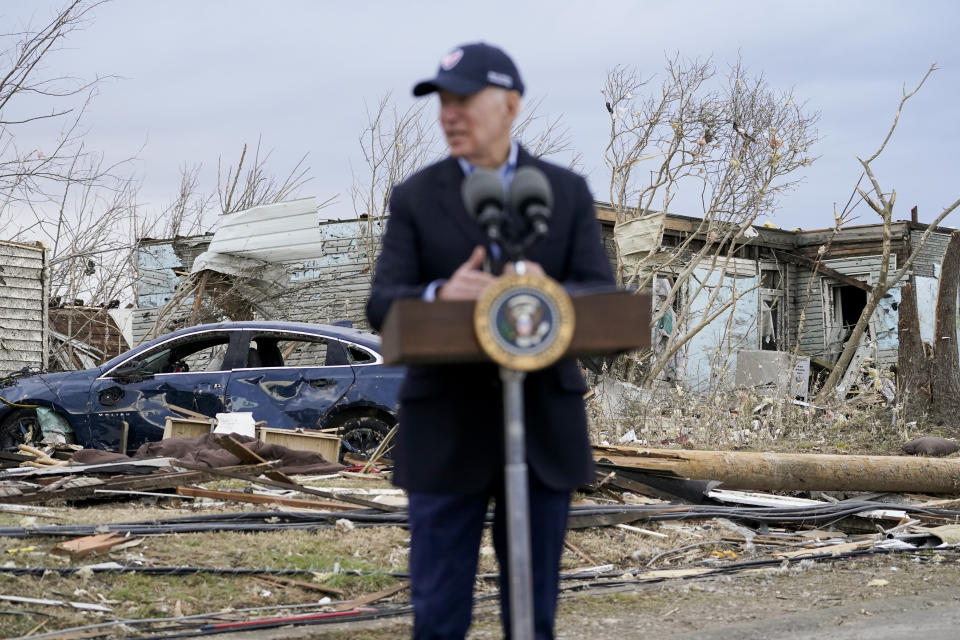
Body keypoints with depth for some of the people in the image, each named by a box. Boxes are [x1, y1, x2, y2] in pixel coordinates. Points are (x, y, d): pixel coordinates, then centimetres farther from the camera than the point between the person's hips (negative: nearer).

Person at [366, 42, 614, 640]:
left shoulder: (567, 192, 5)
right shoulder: (416, 197, 2)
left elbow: (602, 299, -5)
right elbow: (383, 307, -7)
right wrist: (441, 296, -30)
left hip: (543, 427, 1)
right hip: (447, 429, -1)